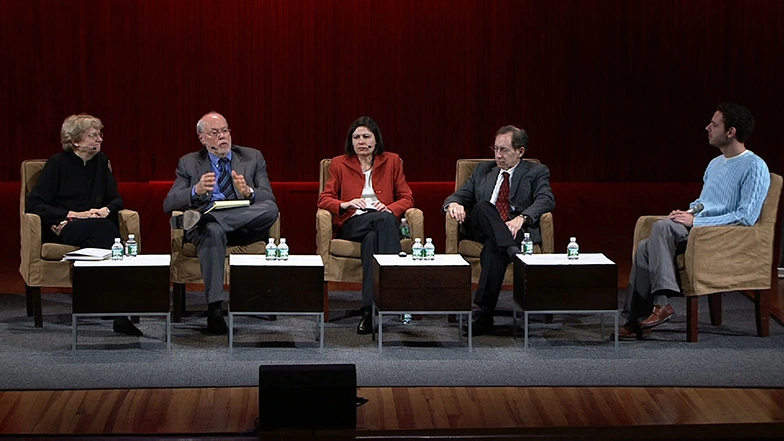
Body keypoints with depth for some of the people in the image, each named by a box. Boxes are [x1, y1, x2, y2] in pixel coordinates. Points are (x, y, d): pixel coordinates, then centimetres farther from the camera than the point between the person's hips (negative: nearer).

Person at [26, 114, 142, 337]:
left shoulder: (100, 161, 15)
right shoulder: (58, 163, -1)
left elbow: (116, 199, 21)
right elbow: (33, 204, -7)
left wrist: (106, 210, -3)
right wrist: (73, 215, -14)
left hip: (95, 227, 4)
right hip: (60, 230, -4)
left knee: (109, 230, -34)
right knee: (105, 229, -35)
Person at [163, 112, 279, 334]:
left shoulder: (253, 158, 16)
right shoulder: (189, 163, 15)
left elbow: (269, 200, 6)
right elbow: (169, 204, 3)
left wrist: (248, 192, -17)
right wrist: (196, 191, -17)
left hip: (245, 227, 2)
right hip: (208, 223, -2)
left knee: (270, 210, -31)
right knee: (212, 231, -40)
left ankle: (200, 216, -29)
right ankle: (214, 309, -42)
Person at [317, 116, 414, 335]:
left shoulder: (392, 161, 19)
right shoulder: (340, 164, 18)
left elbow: (406, 198, 14)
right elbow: (324, 199, 10)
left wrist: (389, 208, -9)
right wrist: (346, 204, -11)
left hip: (384, 222, 1)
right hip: (352, 224, -1)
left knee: (373, 238, -39)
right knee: (384, 221, -37)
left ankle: (369, 310, -49)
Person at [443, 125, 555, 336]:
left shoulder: (536, 172, 13)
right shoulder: (483, 170, 25)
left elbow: (546, 200, -5)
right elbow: (461, 194, 20)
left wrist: (522, 218, -25)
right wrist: (453, 203, -8)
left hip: (517, 231, -3)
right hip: (481, 231, 3)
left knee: (493, 245, -37)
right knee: (483, 206, -30)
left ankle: (484, 314, -43)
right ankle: (514, 253, -49)